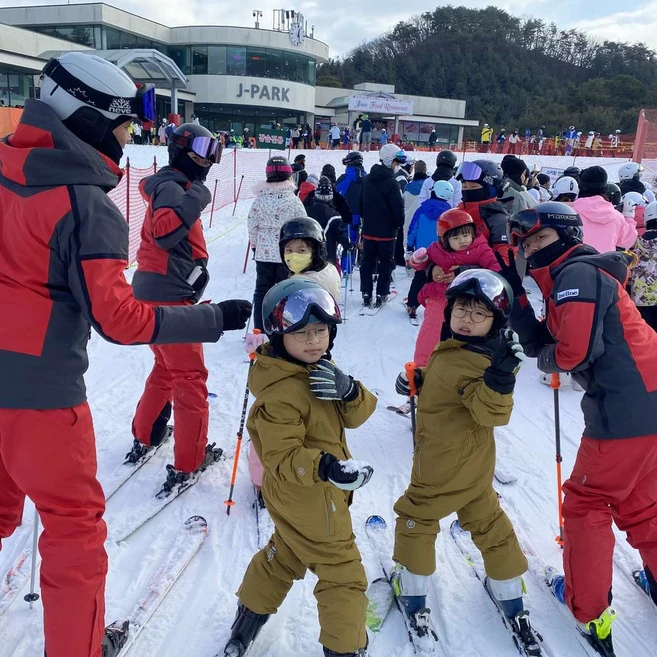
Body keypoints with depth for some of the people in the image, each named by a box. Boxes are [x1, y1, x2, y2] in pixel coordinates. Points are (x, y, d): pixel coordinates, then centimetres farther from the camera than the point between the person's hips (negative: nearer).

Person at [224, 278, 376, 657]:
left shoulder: (321, 370, -2)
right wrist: (325, 468, -43)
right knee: (344, 575, 6)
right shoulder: (281, 392, -29)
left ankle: (248, 620, 46)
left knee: (285, 555, 28)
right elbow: (282, 457, -29)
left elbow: (358, 415, -6)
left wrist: (348, 390, -26)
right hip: (311, 500, -10)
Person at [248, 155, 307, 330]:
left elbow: (252, 225, 3)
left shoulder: (259, 199, -2)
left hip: (264, 253, 2)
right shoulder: (293, 200, -9)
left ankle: (260, 330, 14)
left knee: (262, 291, 11)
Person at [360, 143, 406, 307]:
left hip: (369, 229, 5)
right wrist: (399, 223, 0)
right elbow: (398, 207, -15)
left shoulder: (367, 179, 4)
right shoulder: (391, 183, -16)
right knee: (386, 262, 7)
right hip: (387, 231, -5)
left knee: (367, 261, 12)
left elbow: (361, 203, 12)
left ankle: (366, 293, 12)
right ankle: (381, 294, 7)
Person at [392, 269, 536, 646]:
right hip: (472, 464, 9)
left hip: (444, 466, -9)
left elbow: (492, 411, -32)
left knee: (415, 517, 11)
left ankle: (413, 594, 26)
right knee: (488, 522, 19)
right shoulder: (462, 349, 1)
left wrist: (499, 378, -46)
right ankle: (512, 601, 33)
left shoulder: (472, 362, -28)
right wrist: (418, 380, 5)